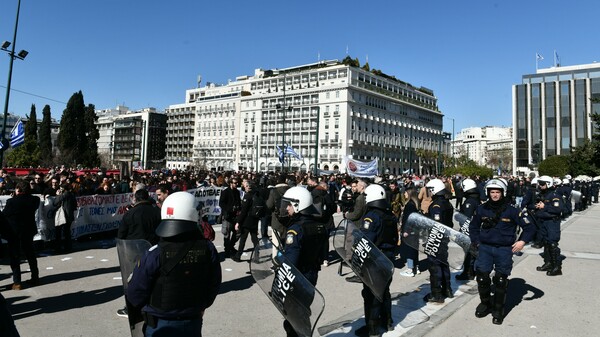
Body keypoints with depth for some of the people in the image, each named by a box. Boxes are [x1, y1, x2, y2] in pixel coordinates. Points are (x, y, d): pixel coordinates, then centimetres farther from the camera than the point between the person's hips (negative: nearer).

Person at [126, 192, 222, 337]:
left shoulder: (155, 254, -21)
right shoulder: (208, 249, -14)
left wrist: (150, 308, 9)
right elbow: (214, 285, -3)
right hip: (193, 322, 2)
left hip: (160, 325, -2)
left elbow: (136, 293, -12)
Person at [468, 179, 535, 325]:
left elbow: (529, 227, -2)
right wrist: (476, 242, 7)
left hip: (504, 249, -2)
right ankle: (485, 303, 26)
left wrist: (522, 241, -15)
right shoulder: (482, 209, 0)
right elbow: (473, 226, 16)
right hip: (485, 247, 2)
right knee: (482, 277, 1)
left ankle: (498, 310, 23)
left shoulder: (511, 210, -7)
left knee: (501, 280, 7)